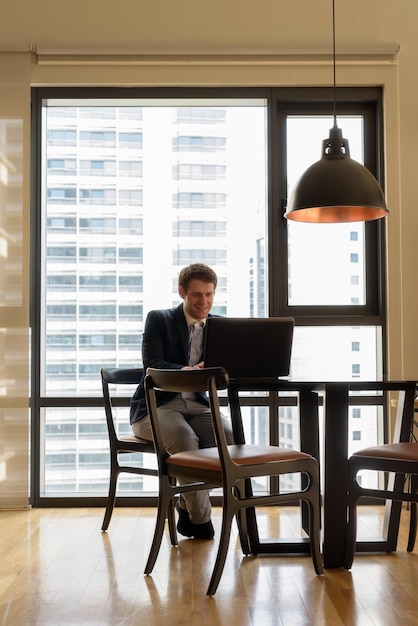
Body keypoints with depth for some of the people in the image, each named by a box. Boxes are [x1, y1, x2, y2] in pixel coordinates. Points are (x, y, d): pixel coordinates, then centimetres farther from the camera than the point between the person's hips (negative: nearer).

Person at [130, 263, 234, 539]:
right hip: (157, 405, -4)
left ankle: (188, 505, -5)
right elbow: (152, 366, -18)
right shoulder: (158, 320, -4)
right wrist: (189, 371, -36)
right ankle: (200, 517, -14)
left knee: (231, 434, -25)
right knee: (186, 438, -34)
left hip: (196, 404, 4)